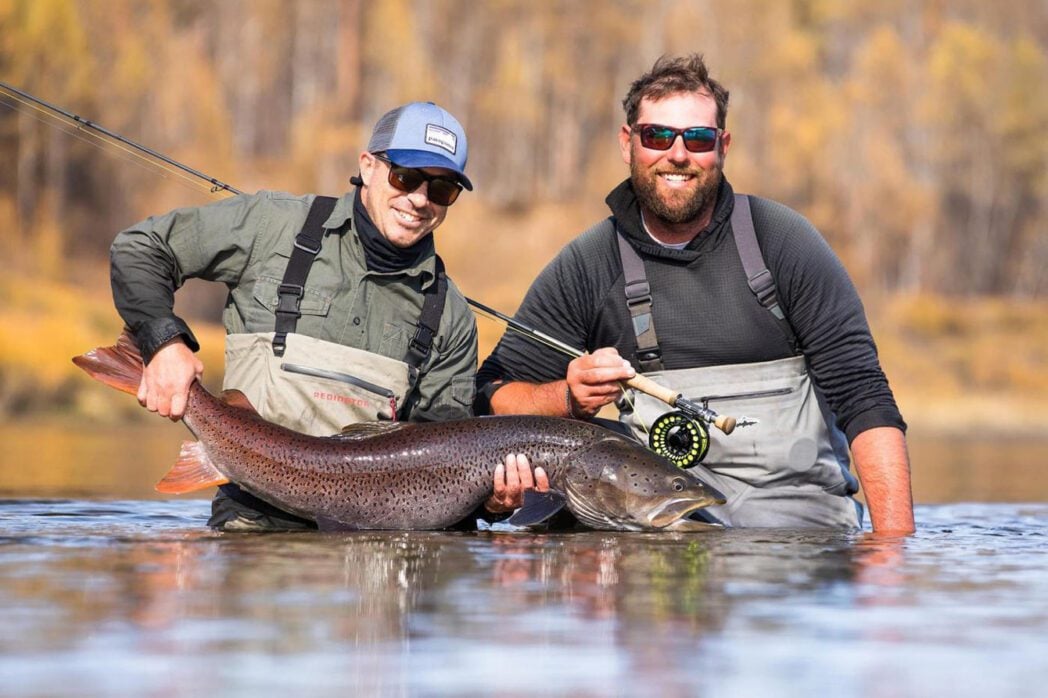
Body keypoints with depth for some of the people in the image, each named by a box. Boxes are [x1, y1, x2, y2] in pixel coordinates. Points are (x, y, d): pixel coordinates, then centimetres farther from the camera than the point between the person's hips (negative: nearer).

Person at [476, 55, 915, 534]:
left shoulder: (782, 240, 0)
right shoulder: (587, 266, 5)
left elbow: (864, 396, -4)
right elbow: (495, 395, 7)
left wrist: (894, 544, -15)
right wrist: (571, 399, -15)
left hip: (797, 503, -2)